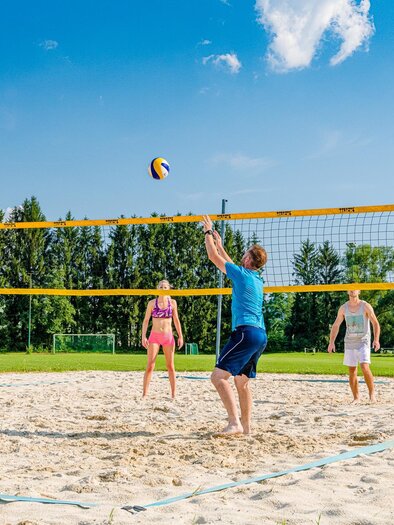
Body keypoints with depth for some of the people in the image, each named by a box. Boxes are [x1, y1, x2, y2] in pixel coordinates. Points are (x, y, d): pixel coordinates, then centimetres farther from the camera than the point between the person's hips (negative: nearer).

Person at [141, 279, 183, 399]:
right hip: (154, 336, -1)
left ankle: (174, 393, 12)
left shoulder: (172, 302, 4)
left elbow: (176, 320, 9)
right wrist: (143, 336, -7)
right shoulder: (152, 303, 0)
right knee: (150, 366, -6)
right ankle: (144, 394, -3)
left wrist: (180, 336, 4)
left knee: (170, 366, 6)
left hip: (168, 336, 1)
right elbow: (146, 320, 2)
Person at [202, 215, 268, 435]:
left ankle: (235, 423, -19)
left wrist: (209, 232, 14)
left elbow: (214, 257, 2)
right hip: (261, 335, 9)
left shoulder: (243, 274, -5)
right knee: (242, 381, 15)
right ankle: (246, 426, 14)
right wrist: (220, 245, 44)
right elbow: (233, 267, 37)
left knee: (219, 376, -12)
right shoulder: (257, 279, 19)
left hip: (246, 332, -9)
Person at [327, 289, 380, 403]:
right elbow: (335, 326, 11)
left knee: (365, 367, -18)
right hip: (349, 342, 3)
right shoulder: (343, 308, 4)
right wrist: (331, 342, 1)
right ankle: (356, 397, 13)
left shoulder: (366, 306, -5)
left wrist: (376, 339, -18)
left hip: (363, 342, -3)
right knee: (352, 371, 4)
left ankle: (372, 393, -3)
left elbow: (375, 323, -4)